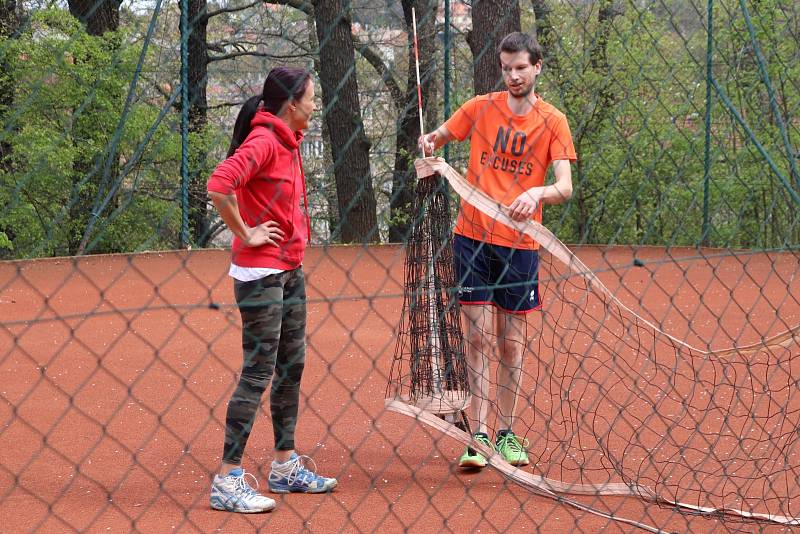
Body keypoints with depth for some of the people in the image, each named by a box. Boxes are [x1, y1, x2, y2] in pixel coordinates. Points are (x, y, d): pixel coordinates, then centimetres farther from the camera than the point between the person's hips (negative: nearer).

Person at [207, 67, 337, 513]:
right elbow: (219, 186, -31)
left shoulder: (289, 141, 12)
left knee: (291, 366, 15)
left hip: (290, 270, 10)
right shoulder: (262, 141, -18)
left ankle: (286, 466, 27)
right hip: (261, 273, -10)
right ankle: (228, 481, -5)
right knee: (259, 372, -8)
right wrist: (245, 234, -20)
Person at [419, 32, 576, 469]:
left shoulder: (553, 122, -1)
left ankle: (506, 434, 17)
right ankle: (478, 436, -3)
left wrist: (538, 194, -31)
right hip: (473, 236, 0)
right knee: (478, 337, -4)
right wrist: (430, 143, -7)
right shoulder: (480, 108, 3)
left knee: (512, 342, 6)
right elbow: (437, 137, 17)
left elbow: (564, 187, -9)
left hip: (520, 243, 0)